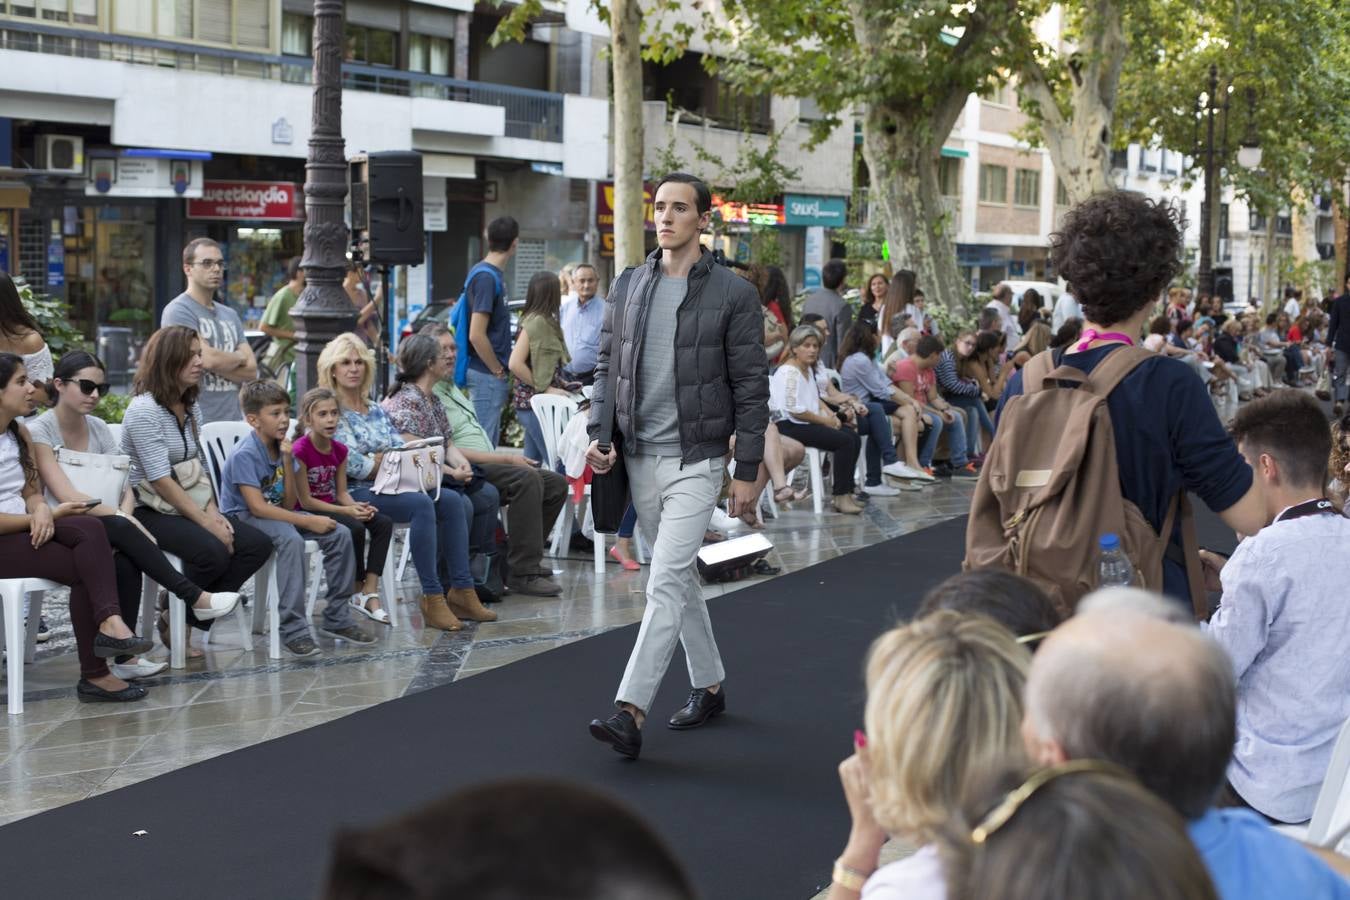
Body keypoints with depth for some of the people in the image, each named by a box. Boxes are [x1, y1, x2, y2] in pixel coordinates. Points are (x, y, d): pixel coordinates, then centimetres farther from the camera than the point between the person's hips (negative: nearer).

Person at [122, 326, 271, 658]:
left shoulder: (192, 408, 11)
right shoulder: (144, 410, -14)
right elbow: (161, 481, -19)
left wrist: (213, 511, -6)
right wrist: (205, 522, -20)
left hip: (185, 508, 8)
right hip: (148, 511, -8)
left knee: (258, 544, -10)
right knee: (213, 551, -31)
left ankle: (188, 620, -2)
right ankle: (174, 618, -2)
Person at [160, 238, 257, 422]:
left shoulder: (230, 315, 18)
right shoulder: (179, 310, -5)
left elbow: (251, 370, 9)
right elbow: (207, 358, -16)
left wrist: (221, 362, -8)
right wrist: (239, 356, 3)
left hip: (232, 420, 7)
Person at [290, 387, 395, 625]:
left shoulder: (339, 450, 5)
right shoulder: (300, 450, -17)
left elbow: (342, 493, 7)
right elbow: (305, 501, -17)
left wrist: (357, 507, -16)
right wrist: (346, 511, -22)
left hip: (330, 507, 8)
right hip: (305, 513, -7)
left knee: (384, 523, -12)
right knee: (355, 528, -29)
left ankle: (370, 591, -20)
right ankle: (358, 592, -10)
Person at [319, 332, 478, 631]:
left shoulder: (378, 411, 22)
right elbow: (352, 465, -13)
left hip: (392, 486, 7)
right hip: (356, 493, -7)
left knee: (456, 502, -17)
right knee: (422, 504, -33)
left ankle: (459, 587, -17)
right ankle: (432, 598, -32)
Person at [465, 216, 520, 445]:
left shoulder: (495, 274, 12)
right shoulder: (486, 278, -16)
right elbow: (476, 335, -22)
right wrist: (499, 371, -13)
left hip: (493, 376, 9)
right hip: (487, 376, -9)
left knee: (489, 442, 14)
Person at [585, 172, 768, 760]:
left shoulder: (732, 293, -6)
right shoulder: (630, 287, 7)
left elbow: (751, 387, -6)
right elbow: (608, 365, 12)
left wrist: (748, 471, -8)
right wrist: (597, 433, -2)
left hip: (696, 461, -6)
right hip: (640, 457, 6)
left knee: (666, 584, -14)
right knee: (680, 578, 17)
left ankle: (631, 712, -17)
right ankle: (709, 685, 32)